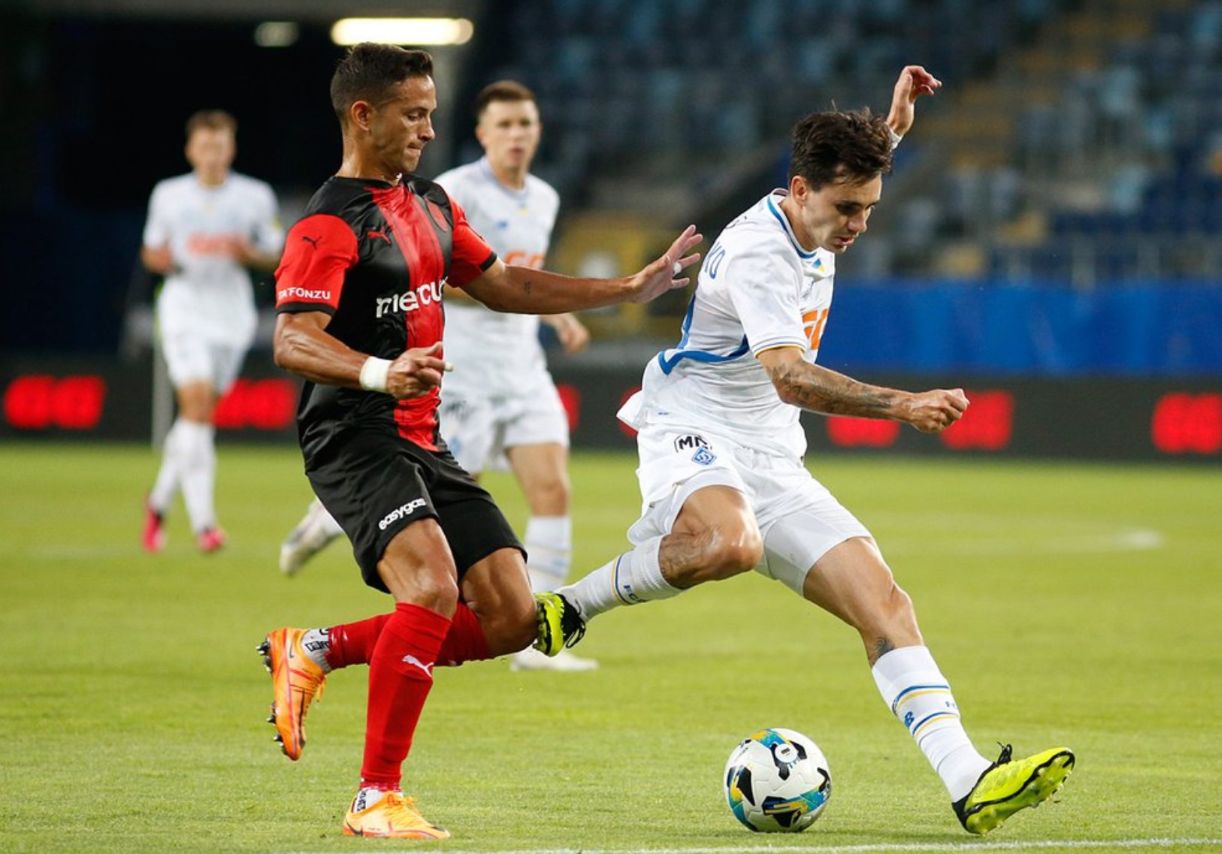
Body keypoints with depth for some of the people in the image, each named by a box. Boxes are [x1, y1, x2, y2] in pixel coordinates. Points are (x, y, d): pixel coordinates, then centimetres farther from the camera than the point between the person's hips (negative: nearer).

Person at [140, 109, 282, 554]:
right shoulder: (168, 195, 5)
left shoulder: (256, 196, 4)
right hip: (184, 311, -2)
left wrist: (250, 254, -13)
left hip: (232, 315, 2)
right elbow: (151, 251, 14)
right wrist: (161, 260, -10)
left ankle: (160, 500, 29)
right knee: (196, 405, -16)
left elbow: (273, 256, 9)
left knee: (200, 414, 7)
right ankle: (202, 521, -20)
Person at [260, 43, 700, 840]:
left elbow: (499, 284, 28)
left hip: (424, 444, 9)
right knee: (434, 582, -29)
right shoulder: (329, 225, -11)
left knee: (512, 617, 0)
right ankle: (377, 800, -21)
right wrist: (380, 372, -42)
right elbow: (293, 339, -23)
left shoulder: (431, 205, 17)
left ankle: (316, 652, 15)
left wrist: (627, 289, 26)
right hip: (356, 438, -9)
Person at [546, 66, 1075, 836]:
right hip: (695, 434, -8)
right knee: (729, 545, -43)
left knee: (883, 600, -10)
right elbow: (790, 377, -31)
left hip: (771, 462, 8)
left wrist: (892, 128, 22)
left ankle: (968, 781, -20)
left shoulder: (816, 227, 10)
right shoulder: (757, 251, -19)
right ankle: (570, 606, -18)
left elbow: (853, 179, 39)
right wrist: (903, 406, -40)